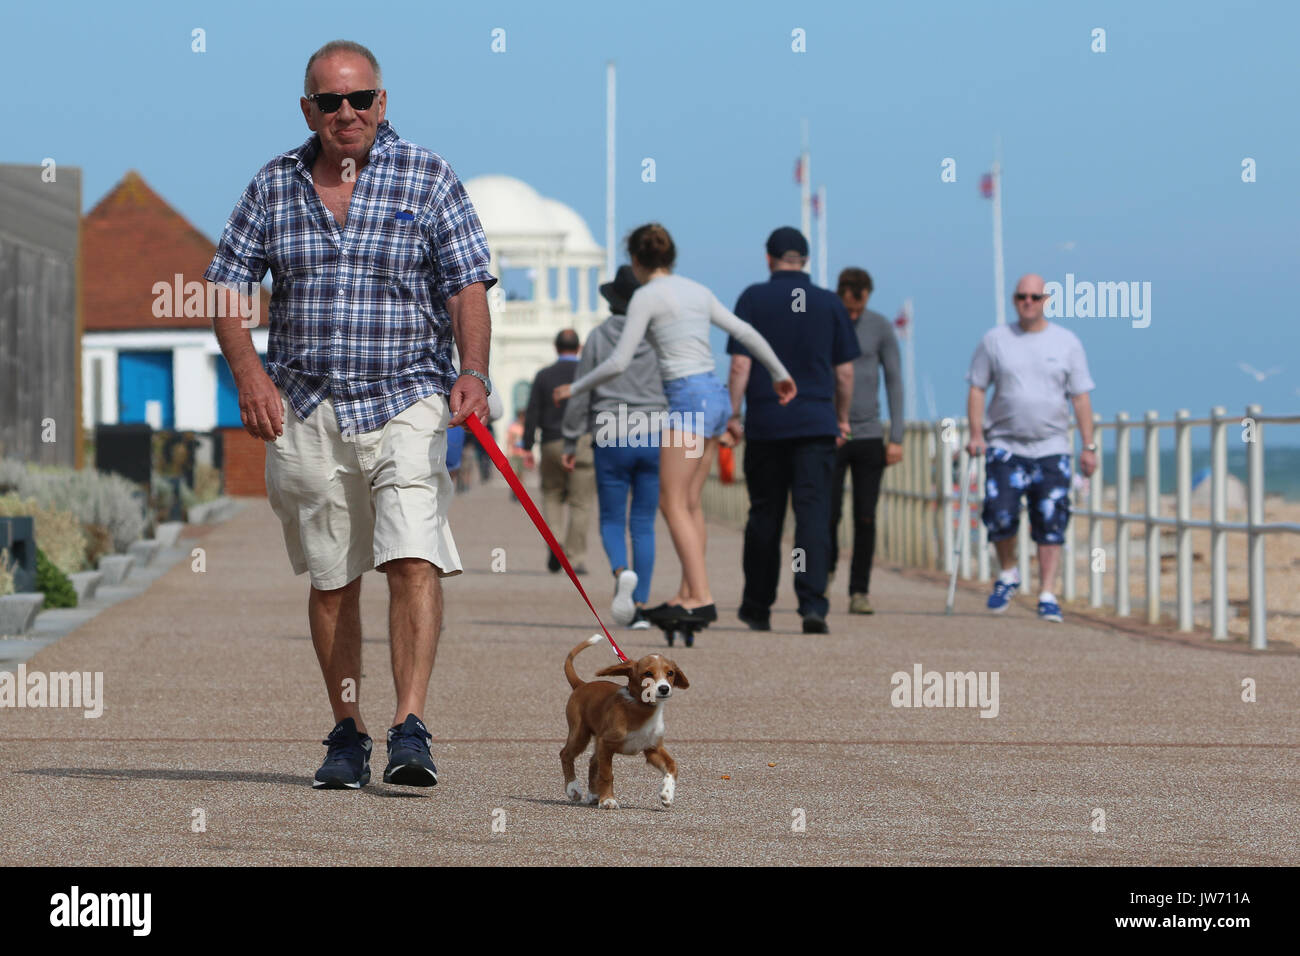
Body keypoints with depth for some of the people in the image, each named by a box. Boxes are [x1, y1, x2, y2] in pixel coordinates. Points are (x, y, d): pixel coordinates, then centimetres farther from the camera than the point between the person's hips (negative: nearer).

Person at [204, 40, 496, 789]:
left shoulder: (428, 179, 2)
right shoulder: (275, 186, 8)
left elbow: (468, 286, -2)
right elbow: (227, 286, 10)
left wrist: (472, 373, -18)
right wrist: (248, 372, -5)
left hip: (406, 400, -3)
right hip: (304, 410, 3)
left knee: (414, 559, -17)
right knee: (331, 578, 7)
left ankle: (411, 730, -20)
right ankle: (347, 733, 17)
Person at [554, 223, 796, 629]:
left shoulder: (646, 296, -7)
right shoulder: (697, 291, 15)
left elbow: (618, 363, -8)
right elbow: (747, 333, 19)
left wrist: (575, 388, 7)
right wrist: (780, 374, 33)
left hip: (688, 398, -8)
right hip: (716, 398, 8)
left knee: (673, 503, -8)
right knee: (690, 503, 11)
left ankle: (700, 598, -16)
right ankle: (687, 596, 10)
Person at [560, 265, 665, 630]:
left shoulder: (598, 337, -2)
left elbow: (580, 394, 0)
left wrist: (571, 442, 9)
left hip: (611, 439, -1)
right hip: (654, 438, 1)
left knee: (612, 521, 8)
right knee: (643, 525, 8)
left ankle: (622, 573, -24)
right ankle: (640, 607, 2)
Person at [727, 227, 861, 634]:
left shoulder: (753, 299, 0)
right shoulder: (830, 303, 5)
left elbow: (741, 364, -6)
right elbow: (845, 371, 8)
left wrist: (734, 413, -1)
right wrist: (842, 417, 20)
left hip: (766, 423, 0)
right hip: (816, 424, 0)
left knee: (764, 515, 9)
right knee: (813, 514, -5)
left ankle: (758, 608, 18)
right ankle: (812, 604, -20)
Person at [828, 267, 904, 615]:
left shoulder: (880, 327, 2)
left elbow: (894, 382, 5)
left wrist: (896, 437, -1)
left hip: (869, 435, 1)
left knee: (866, 518, -3)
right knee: (829, 513, -6)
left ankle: (860, 590, 4)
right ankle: (827, 566, 22)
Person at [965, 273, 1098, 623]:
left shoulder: (1067, 342, 7)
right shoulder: (994, 340, 6)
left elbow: (1081, 397, 7)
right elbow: (977, 389, 7)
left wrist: (1088, 446, 1)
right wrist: (976, 433, -5)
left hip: (1052, 449, 0)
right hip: (1005, 446, 0)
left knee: (1050, 524, -4)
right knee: (1000, 514, -13)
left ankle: (1047, 595, 1)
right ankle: (1008, 574, 14)